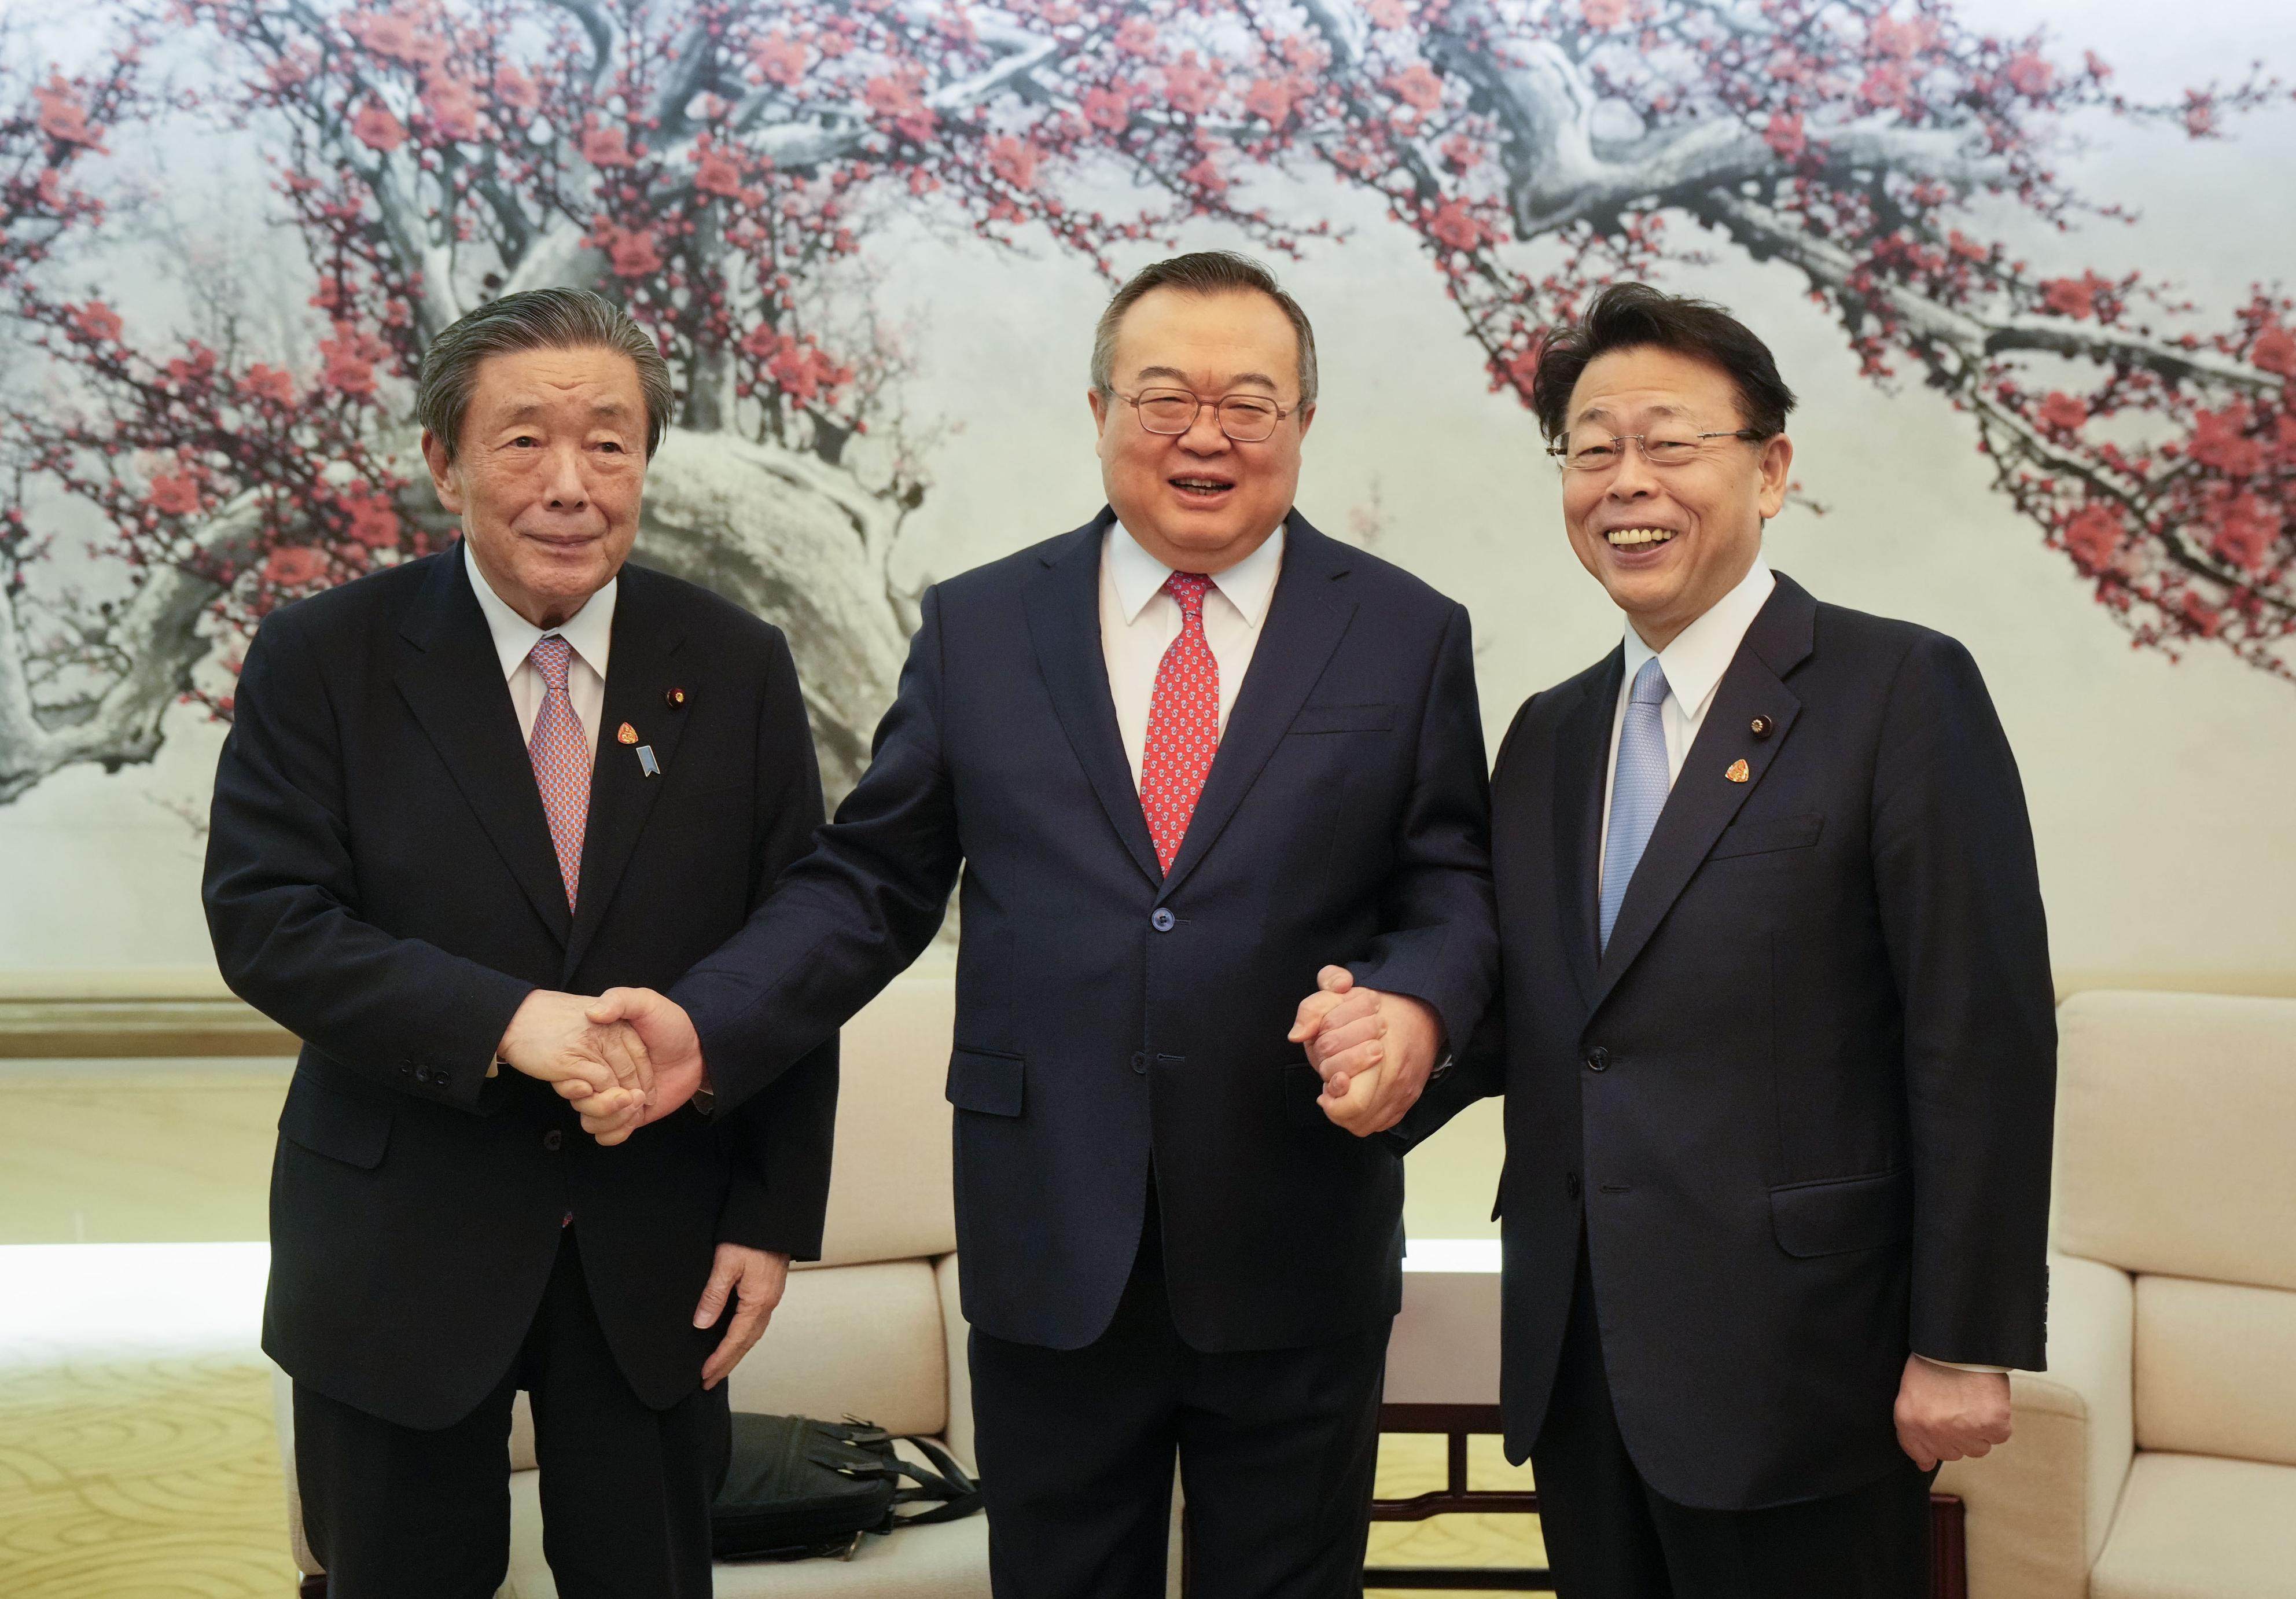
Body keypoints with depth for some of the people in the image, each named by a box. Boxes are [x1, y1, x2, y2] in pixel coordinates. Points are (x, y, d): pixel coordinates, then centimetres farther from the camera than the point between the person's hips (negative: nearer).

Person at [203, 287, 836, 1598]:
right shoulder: (322, 658, -5)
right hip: (401, 1246, -1)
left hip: (661, 1253, 1)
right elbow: (266, 920, -13)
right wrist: (501, 1020, -26)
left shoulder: (736, 668, -1)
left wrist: (774, 1216, -2)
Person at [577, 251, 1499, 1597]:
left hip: (1297, 1270, 0)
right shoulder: (979, 629, 5)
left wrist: (1420, 1005, -23)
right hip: (1050, 1252, 1)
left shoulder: (1410, 638, 3)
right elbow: (873, 882, 5)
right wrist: (706, 1029, -10)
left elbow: (1454, 888, 0)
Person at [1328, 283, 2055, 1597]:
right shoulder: (1548, 734, 14)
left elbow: (1981, 1037, -11)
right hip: (1577, 1369, 6)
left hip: (1794, 1371, -6)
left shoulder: (1902, 690, -7)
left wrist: (1967, 1343, -13)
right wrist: (1391, 1042, -5)